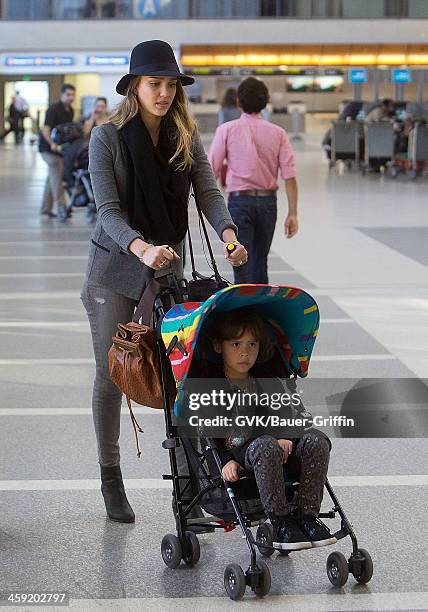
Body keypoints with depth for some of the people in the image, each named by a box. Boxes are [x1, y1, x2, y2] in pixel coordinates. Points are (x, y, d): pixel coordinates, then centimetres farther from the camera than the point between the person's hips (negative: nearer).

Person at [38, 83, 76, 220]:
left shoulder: (70, 111, 9)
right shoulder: (54, 109, -17)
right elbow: (45, 129, -26)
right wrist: (52, 143, -41)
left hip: (60, 147, 9)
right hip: (48, 147, -9)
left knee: (53, 177, 12)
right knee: (56, 175, -17)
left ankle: (46, 208, 20)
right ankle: (61, 208, -22)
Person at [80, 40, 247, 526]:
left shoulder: (186, 138, 0)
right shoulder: (107, 137, -11)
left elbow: (208, 192, -10)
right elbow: (108, 210, -19)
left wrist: (228, 233, -32)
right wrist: (141, 247, -38)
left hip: (167, 267, 3)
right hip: (114, 268, -2)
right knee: (110, 376, 6)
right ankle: (111, 481, 22)